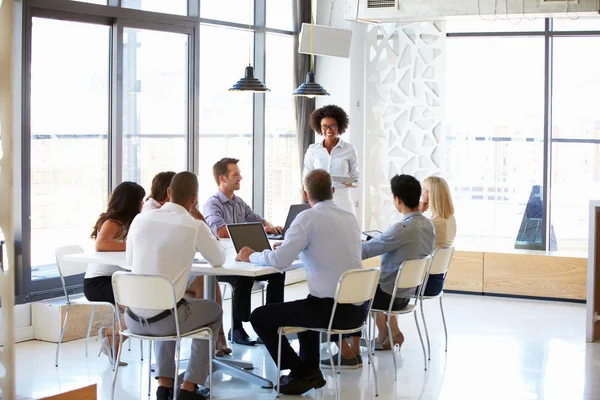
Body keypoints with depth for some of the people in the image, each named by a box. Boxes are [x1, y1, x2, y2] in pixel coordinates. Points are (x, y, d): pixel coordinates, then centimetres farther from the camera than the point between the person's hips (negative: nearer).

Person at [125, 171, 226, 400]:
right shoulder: (195, 227, -10)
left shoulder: (140, 219, 2)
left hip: (133, 318, 5)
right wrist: (206, 242, 29)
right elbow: (218, 260, 8)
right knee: (213, 312, 26)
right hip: (162, 317, -4)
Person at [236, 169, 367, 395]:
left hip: (331, 308, -8)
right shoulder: (350, 218, 11)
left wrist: (251, 256, 4)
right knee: (304, 308, 38)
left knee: (260, 317, 9)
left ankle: (301, 374, 13)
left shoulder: (309, 217, -10)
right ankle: (310, 370, 31)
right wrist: (292, 247, 33)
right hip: (358, 308, 8)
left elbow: (279, 261, -15)